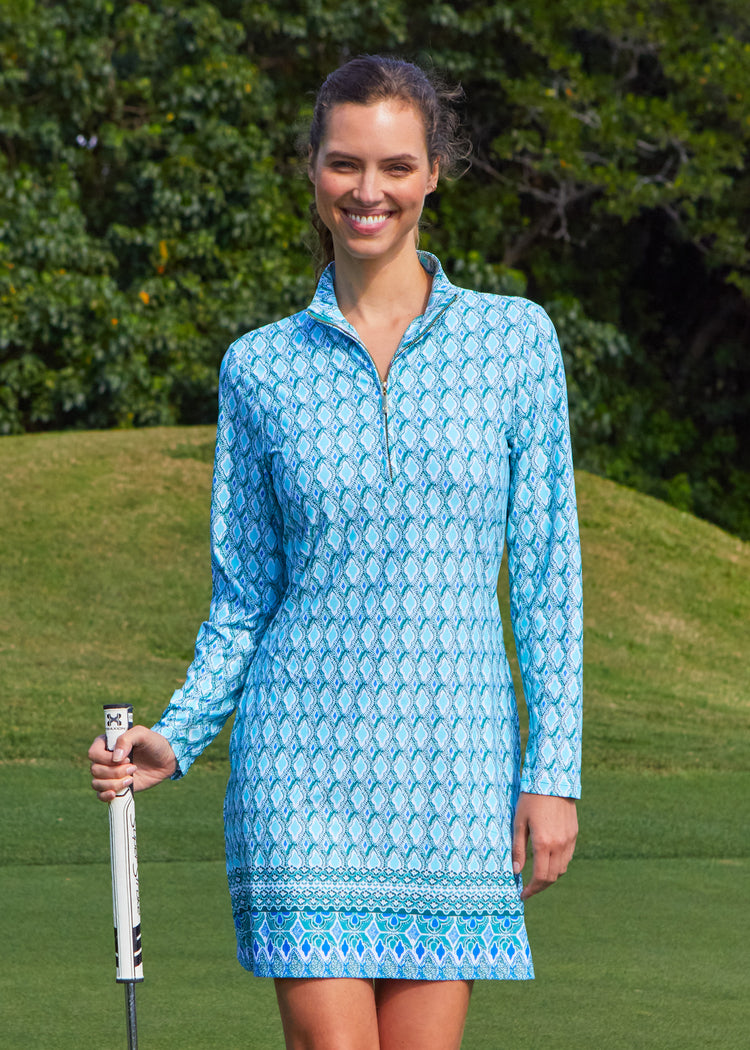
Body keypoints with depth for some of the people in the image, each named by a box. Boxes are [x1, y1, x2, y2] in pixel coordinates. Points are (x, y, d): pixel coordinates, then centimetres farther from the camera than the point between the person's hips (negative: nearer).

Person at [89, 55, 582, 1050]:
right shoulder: (261, 368, 5)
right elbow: (243, 595, 10)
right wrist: (173, 739, -4)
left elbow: (547, 568, 4)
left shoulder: (515, 338, 4)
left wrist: (554, 769, -1)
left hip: (453, 752, 0)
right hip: (304, 755, 0)